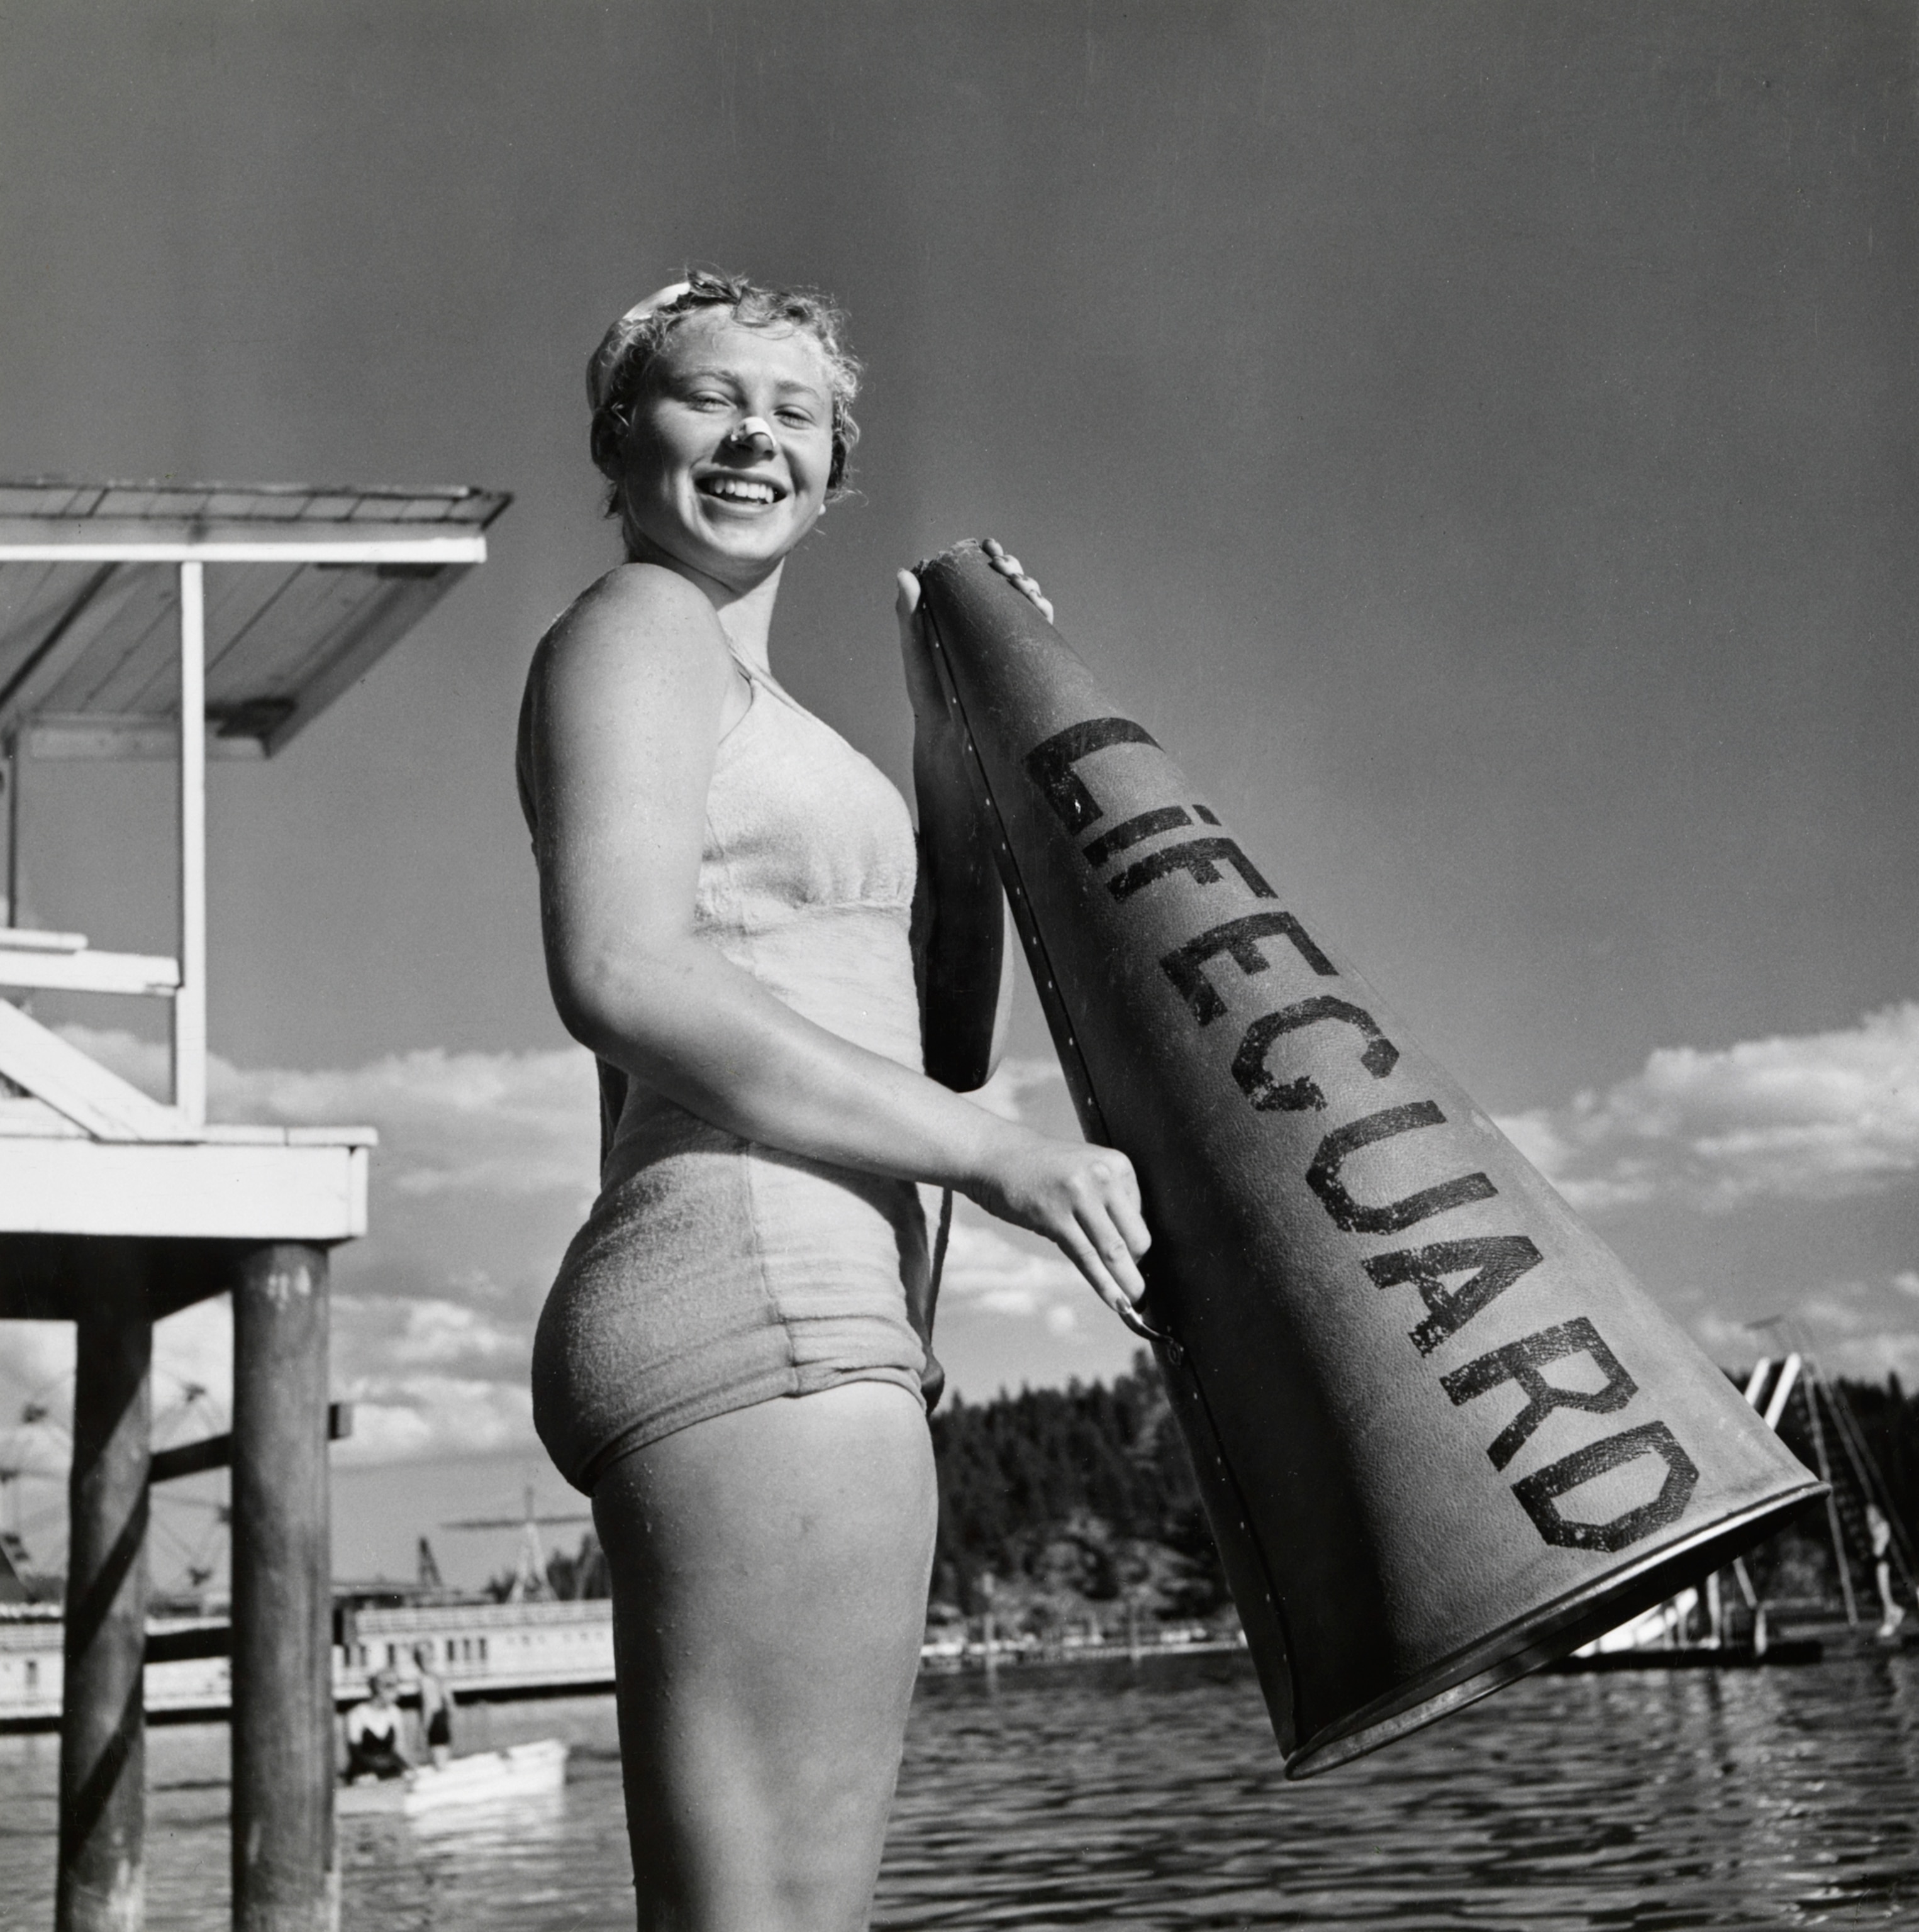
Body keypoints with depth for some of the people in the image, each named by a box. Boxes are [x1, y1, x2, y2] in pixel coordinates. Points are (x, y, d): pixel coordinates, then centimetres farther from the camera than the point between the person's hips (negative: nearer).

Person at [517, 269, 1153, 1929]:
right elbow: (622, 979, -15)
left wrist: (952, 737, 20)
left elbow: (940, 1040, 26)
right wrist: (997, 1154, -16)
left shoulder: (747, 708, 30)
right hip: (757, 1291, -10)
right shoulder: (639, 626, 2)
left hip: (775, 1314, 10)